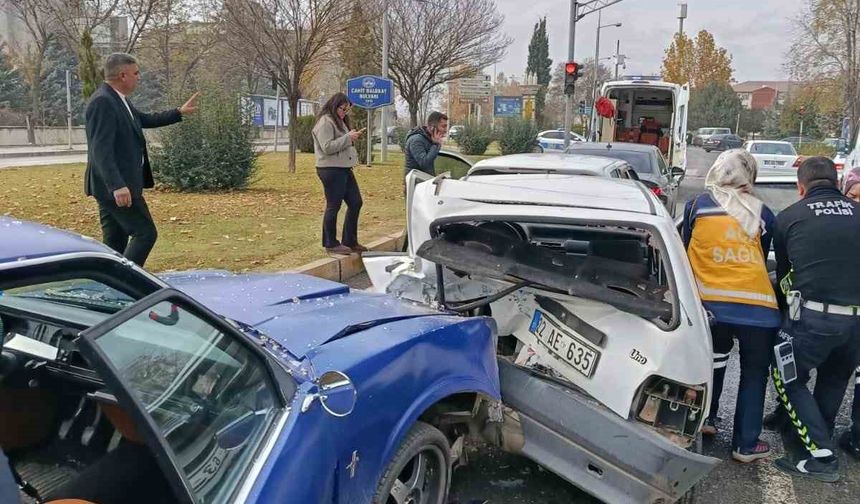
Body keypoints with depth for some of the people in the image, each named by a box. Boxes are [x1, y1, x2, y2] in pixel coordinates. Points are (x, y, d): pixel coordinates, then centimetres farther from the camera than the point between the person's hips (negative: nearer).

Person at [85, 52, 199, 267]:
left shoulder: (118, 99, 14)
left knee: (116, 242, 13)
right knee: (146, 233, -7)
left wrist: (180, 112, 31)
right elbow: (101, 150, -24)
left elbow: (145, 120, 30)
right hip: (116, 187, -10)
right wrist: (117, 186, -31)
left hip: (115, 186, 10)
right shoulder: (102, 102, -17)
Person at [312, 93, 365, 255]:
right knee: (333, 206, -2)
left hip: (344, 169, 10)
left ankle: (350, 241, 20)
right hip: (331, 170, -10)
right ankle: (331, 244, 9)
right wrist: (348, 137, -18)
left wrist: (352, 137, 9)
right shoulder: (325, 122, -12)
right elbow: (327, 147, -21)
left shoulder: (339, 121, 19)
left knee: (355, 202, 11)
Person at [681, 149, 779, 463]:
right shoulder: (763, 214, 5)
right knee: (754, 374, 15)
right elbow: (762, 259, 17)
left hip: (711, 304, 1)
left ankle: (705, 417, 33)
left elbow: (687, 252, 14)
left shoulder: (696, 206, 3)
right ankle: (746, 444, 18)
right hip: (758, 307, -1)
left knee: (716, 358, 27)